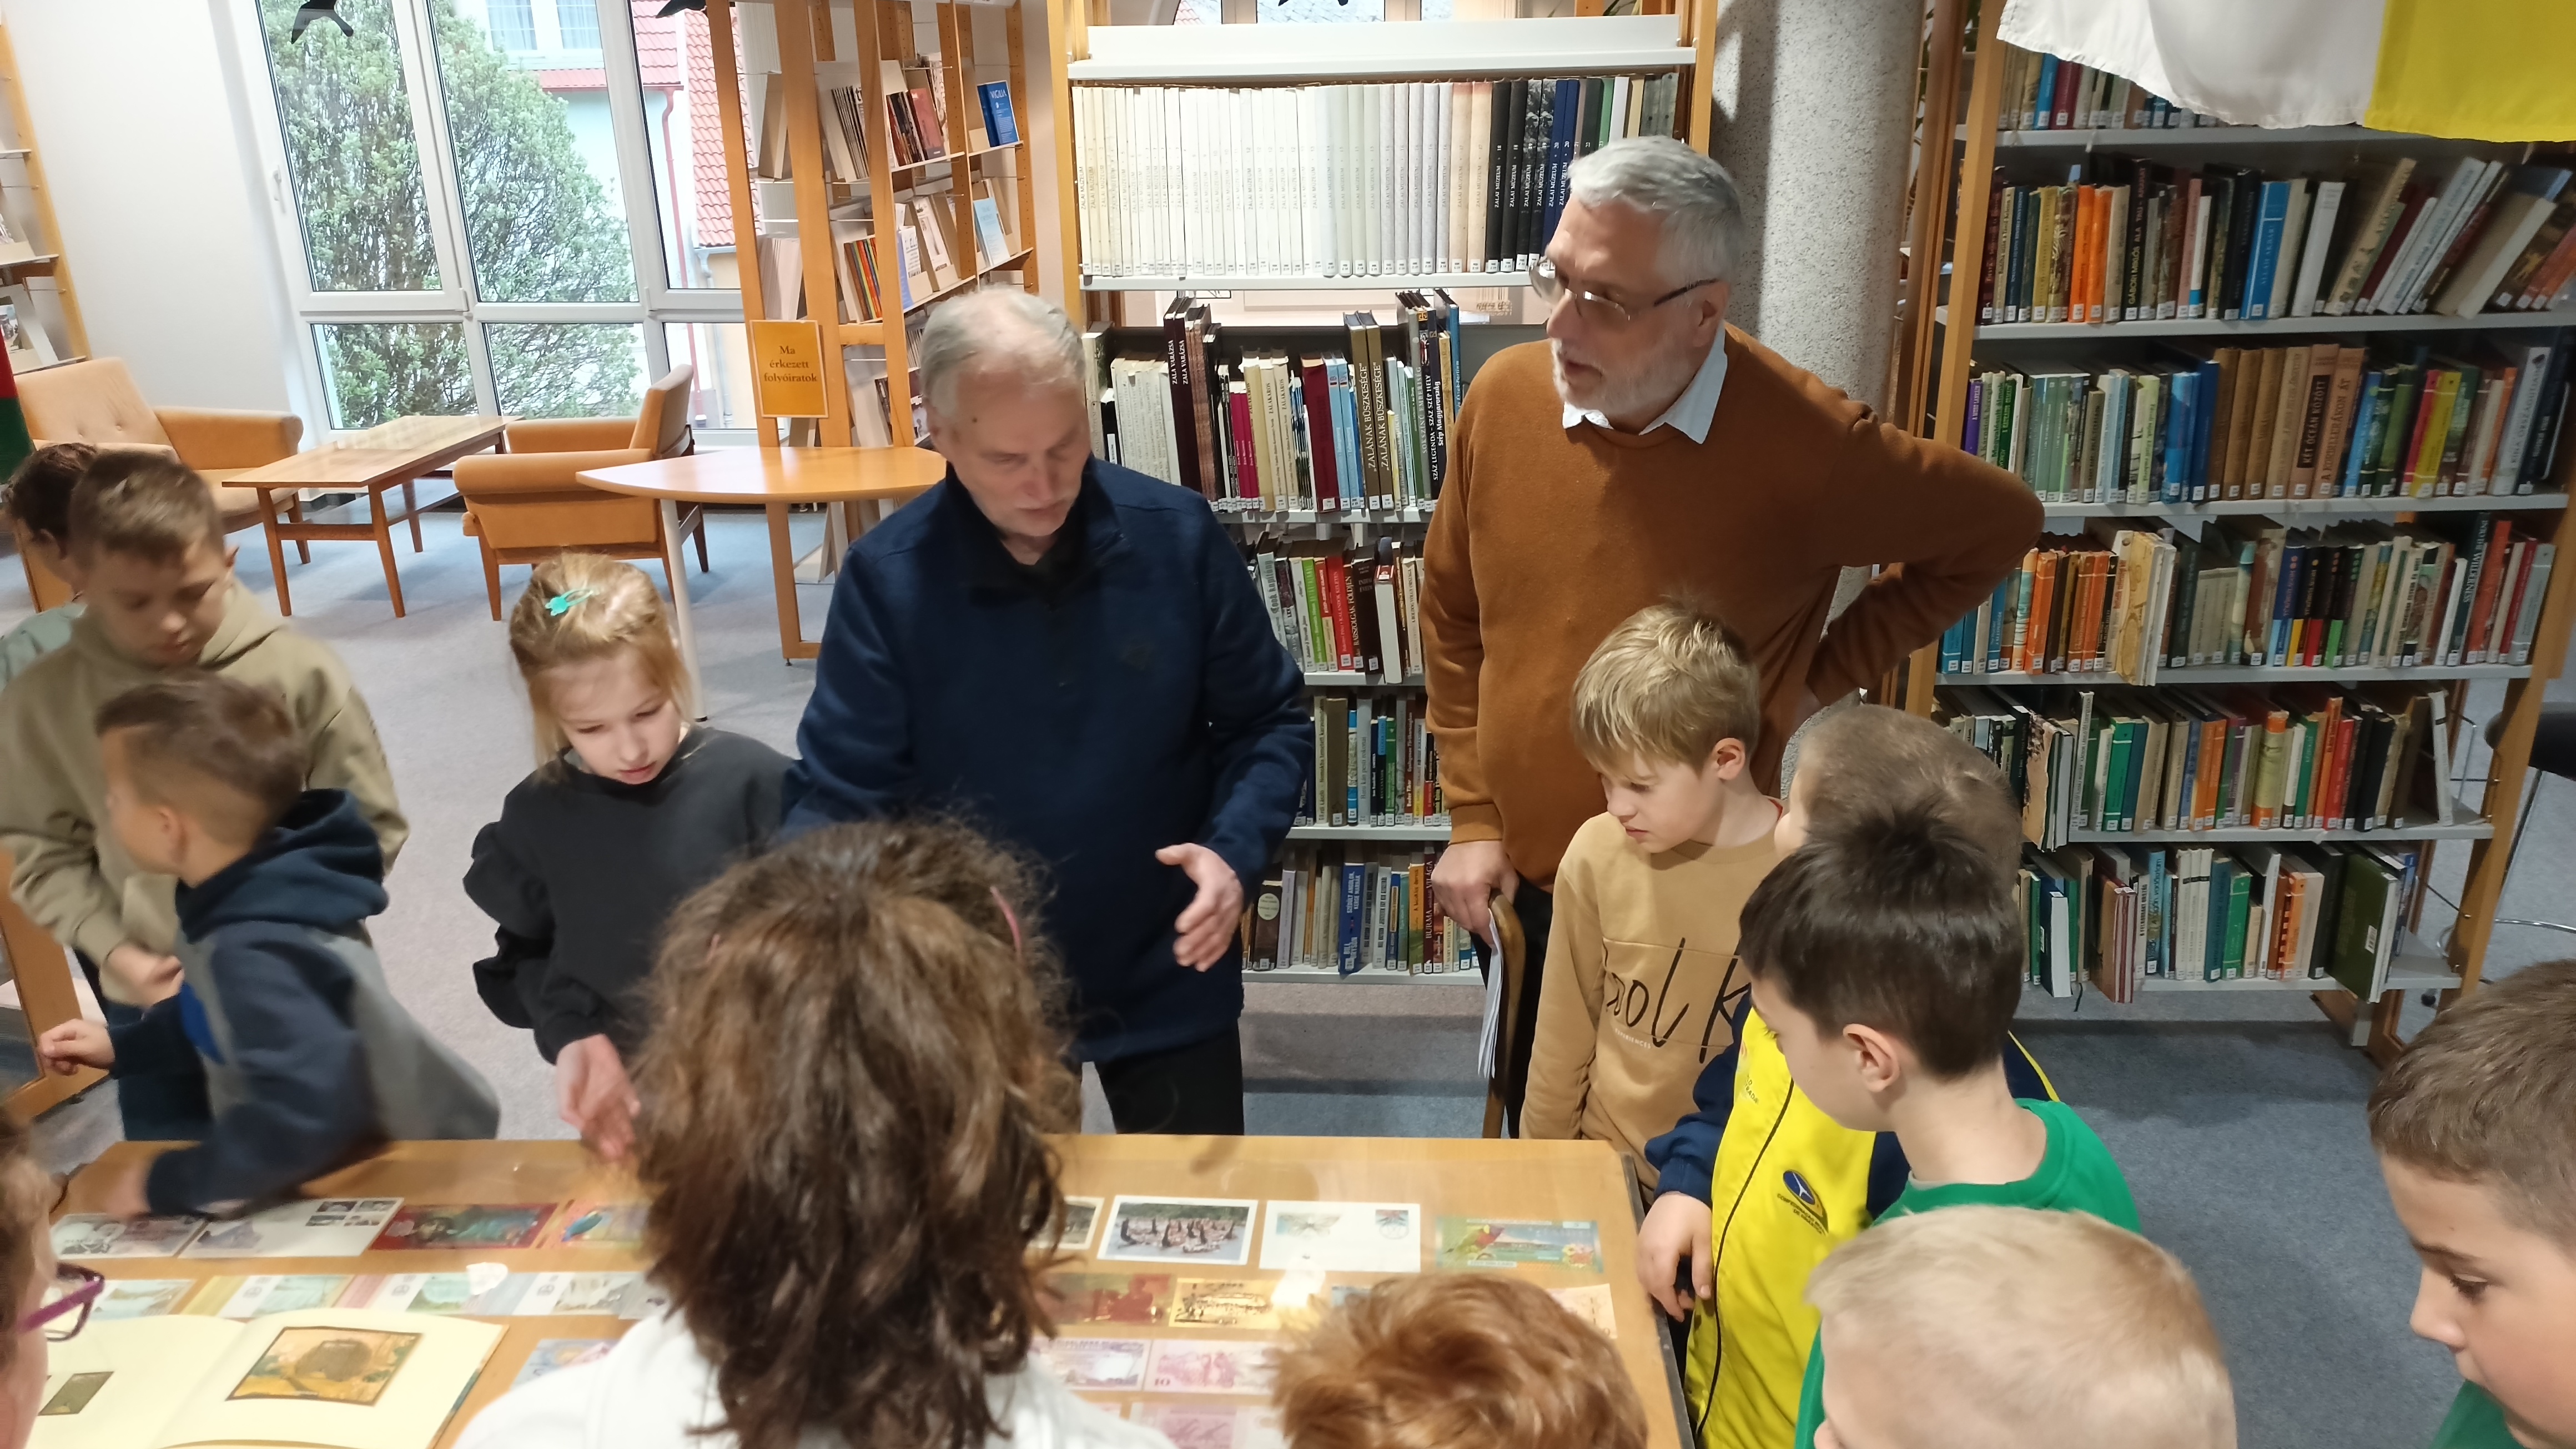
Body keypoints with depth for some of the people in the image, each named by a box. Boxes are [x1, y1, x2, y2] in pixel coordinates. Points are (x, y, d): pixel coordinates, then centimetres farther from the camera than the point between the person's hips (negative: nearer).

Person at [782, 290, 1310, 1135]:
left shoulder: (1178, 536, -12)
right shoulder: (886, 579, -15)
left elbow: (1269, 722, -3)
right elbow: (841, 796, -13)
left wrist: (1236, 851, -21)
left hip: (1168, 980, 1)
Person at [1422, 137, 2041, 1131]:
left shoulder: (1803, 443, -20)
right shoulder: (1505, 396, -9)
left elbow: (1998, 525, -2)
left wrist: (1830, 671, -6)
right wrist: (1472, 819, 2)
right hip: (1524, 880, 3)